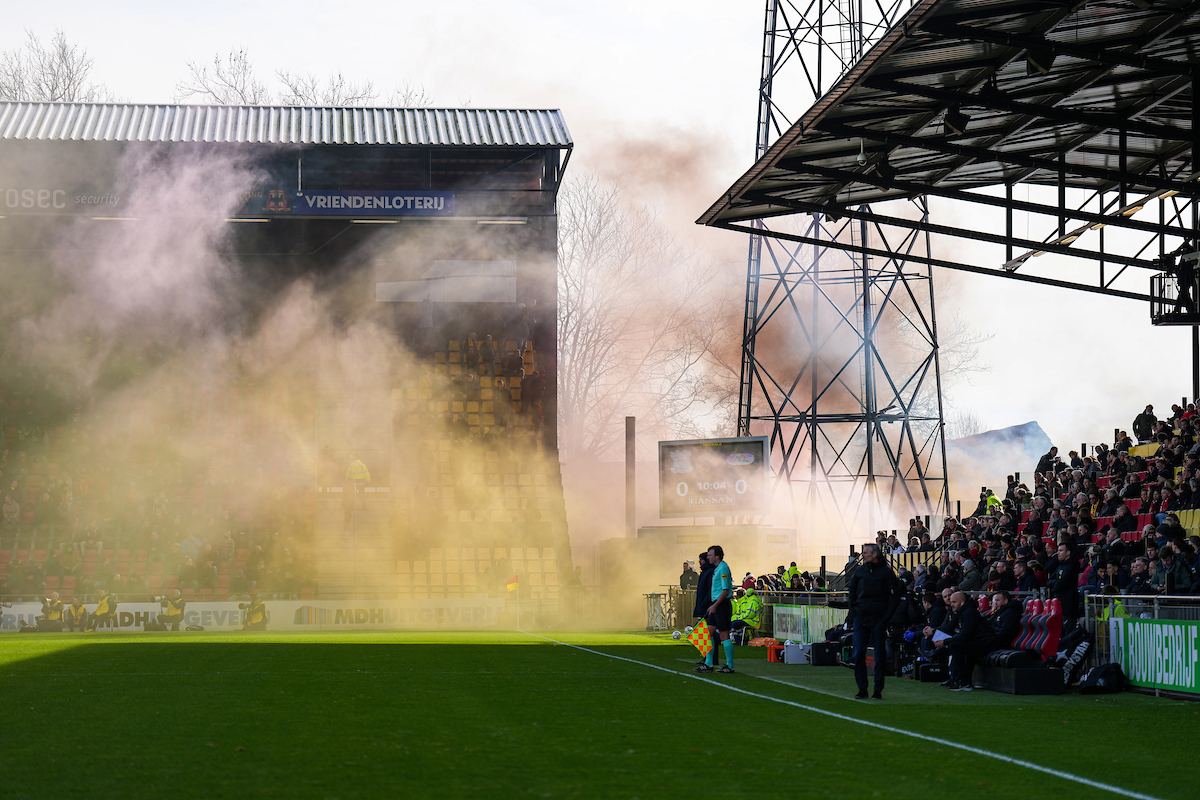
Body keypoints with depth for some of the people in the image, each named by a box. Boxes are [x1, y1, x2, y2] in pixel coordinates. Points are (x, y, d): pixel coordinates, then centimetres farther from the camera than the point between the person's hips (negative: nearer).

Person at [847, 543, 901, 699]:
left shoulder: (886, 572, -2)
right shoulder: (860, 571, 9)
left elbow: (895, 597, -1)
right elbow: (852, 592, 18)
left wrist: (886, 616, -8)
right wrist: (853, 612, 6)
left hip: (879, 620, -3)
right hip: (861, 619, 3)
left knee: (879, 655, 1)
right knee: (859, 654, -1)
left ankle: (878, 689, 8)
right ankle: (862, 688, 7)